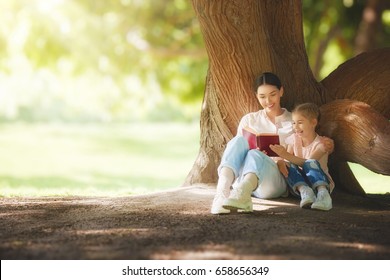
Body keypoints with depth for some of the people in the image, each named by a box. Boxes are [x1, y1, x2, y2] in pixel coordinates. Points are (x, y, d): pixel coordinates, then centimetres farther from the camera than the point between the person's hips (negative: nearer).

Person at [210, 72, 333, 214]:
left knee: (255, 155, -36)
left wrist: (324, 147, 0)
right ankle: (222, 192, -55)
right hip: (243, 179, 2)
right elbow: (239, 150, 18)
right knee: (239, 141, -30)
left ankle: (240, 195, -71)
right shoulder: (249, 120, 24)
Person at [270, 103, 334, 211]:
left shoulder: (320, 144, -9)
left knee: (310, 163, -33)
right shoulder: (294, 139, 7)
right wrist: (281, 163, -26)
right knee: (288, 166, -24)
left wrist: (286, 155, -36)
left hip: (319, 181, -4)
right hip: (299, 182, 5)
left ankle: (323, 192, -56)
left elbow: (308, 162, -25)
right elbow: (287, 160, 0)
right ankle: (304, 191, -48)